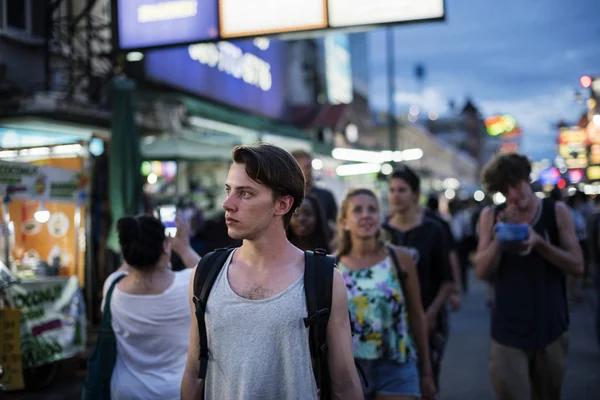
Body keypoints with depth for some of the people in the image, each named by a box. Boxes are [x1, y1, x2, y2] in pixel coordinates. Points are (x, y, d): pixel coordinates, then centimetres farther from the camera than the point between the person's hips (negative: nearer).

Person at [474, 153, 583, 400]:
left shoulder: (556, 211, -2)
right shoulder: (491, 216, 0)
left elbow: (577, 266, -6)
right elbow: (482, 272, -4)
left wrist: (539, 243, -20)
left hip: (551, 328, 1)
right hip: (508, 331, -1)